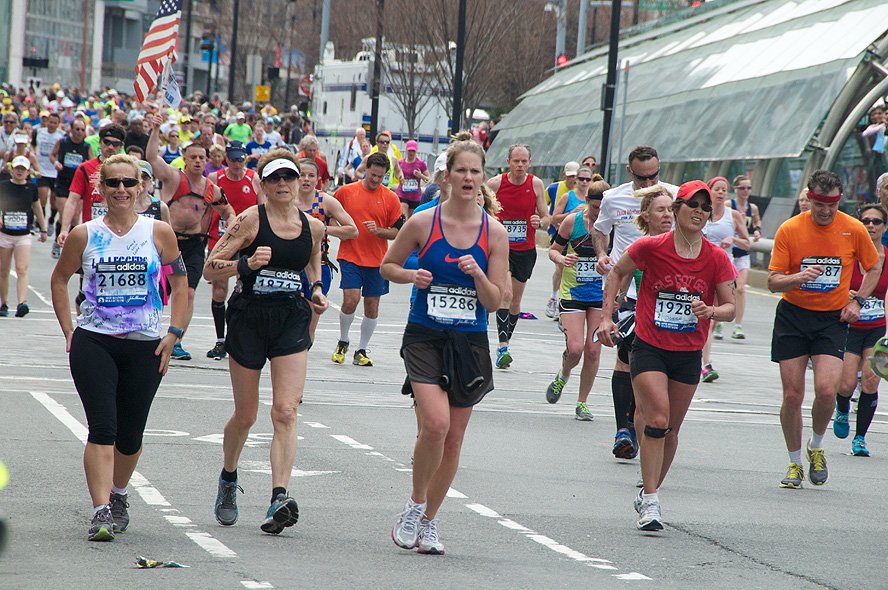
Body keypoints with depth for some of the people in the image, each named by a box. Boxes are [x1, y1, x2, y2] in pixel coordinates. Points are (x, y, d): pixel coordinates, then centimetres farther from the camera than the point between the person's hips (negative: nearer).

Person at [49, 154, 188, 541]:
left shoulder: (159, 233, 1)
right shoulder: (84, 235, 2)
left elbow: (180, 283, 9)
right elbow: (60, 279, 15)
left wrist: (174, 334, 1)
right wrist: (68, 330, 6)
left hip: (145, 346, 1)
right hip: (94, 342, -1)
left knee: (130, 433, 9)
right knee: (102, 427, -14)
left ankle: (118, 495, 35)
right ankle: (101, 511, -17)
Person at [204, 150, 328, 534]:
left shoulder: (313, 227, 5)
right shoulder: (250, 221, -7)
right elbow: (210, 269, -7)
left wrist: (316, 290, 7)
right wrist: (246, 263, -23)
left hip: (292, 320, 2)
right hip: (249, 317, -2)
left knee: (286, 411, -14)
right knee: (246, 415, 9)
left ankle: (279, 499, -22)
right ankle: (228, 480, 37)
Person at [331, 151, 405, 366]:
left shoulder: (391, 198, 2)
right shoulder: (345, 192, 1)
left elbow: (397, 231, 3)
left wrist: (379, 230, -14)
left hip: (377, 260, 2)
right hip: (350, 257, -2)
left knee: (372, 307, 4)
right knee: (351, 300, -15)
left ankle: (361, 351, 18)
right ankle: (343, 342, 8)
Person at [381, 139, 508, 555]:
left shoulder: (494, 233, 0)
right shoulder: (423, 223, -4)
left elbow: (494, 302, 1)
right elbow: (388, 265, 10)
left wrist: (478, 274, -17)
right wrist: (412, 275, -10)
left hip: (470, 344, 2)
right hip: (425, 337, -2)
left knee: (453, 440, 6)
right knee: (436, 423, -21)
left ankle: (428, 522, 22)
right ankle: (415, 504, 2)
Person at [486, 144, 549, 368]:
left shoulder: (536, 184, -3)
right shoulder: (495, 183, -8)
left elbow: (546, 218, 1)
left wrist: (540, 222, -20)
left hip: (525, 250, 3)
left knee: (515, 301, 12)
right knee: (505, 294, -20)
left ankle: (506, 343, 28)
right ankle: (503, 346, -24)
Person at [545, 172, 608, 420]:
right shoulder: (573, 221, -8)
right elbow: (554, 249, 4)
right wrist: (561, 259, -18)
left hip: (601, 294, 1)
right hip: (573, 293, -1)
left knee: (593, 350, 0)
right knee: (575, 348, -11)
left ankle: (582, 402, 15)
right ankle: (563, 376, 24)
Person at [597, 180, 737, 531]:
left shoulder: (716, 258, -5)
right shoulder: (651, 248, -10)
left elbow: (730, 307, -3)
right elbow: (618, 272, 7)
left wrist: (712, 311, -25)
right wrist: (606, 316, 0)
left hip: (688, 354, 3)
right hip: (649, 347, -3)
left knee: (670, 429, 11)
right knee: (658, 419, -19)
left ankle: (649, 493, 31)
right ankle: (650, 502, -17)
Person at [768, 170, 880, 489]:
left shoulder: (854, 230, -4)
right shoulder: (789, 229, -7)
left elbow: (874, 268, 14)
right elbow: (773, 282, -6)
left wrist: (857, 300, 1)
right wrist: (799, 277, -27)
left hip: (833, 319, 0)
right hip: (793, 316, 0)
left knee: (826, 390, -17)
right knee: (792, 395, -2)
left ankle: (816, 447, 11)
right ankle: (794, 463, 17)